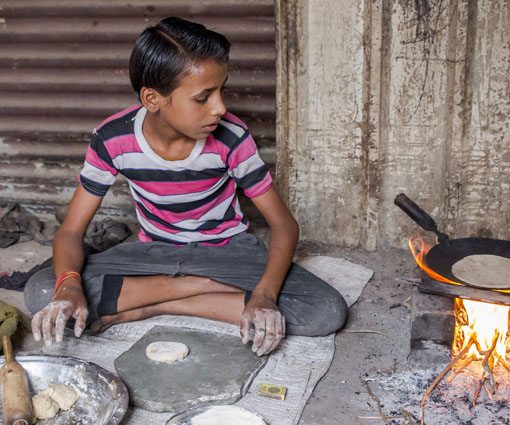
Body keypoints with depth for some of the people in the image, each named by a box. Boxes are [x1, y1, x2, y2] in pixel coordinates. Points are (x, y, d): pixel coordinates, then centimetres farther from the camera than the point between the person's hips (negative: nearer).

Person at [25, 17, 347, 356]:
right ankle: (201, 288, -16)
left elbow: (284, 224, -15)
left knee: (330, 312, -26)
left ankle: (152, 306, -20)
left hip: (227, 250, 0)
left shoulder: (231, 139, -21)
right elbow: (72, 230, -10)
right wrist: (69, 286, -33)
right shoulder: (113, 140, -18)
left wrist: (265, 295, -35)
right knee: (40, 292, -24)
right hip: (154, 252, 1)